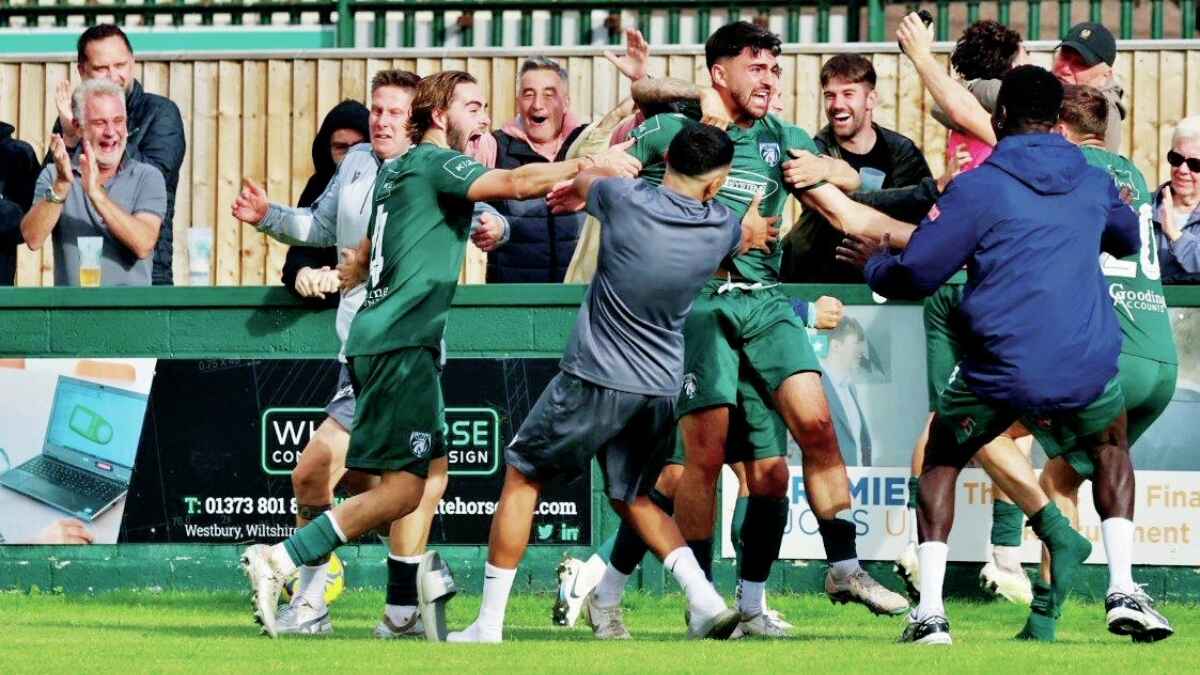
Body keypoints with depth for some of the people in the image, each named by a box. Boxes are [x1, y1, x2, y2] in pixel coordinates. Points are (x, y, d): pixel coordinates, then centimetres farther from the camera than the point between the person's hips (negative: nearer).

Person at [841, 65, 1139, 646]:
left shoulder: (979, 188, -5)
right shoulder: (1093, 183, 10)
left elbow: (915, 276, -3)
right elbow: (1128, 240, 33)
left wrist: (875, 264, 19)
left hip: (999, 372, -3)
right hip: (1087, 368, 3)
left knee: (940, 462, 21)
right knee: (1110, 448, 33)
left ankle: (929, 612, 6)